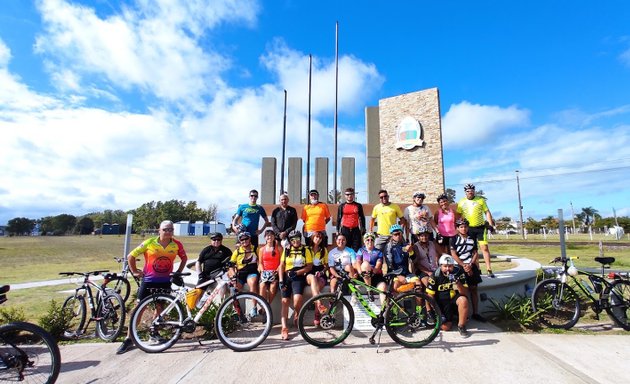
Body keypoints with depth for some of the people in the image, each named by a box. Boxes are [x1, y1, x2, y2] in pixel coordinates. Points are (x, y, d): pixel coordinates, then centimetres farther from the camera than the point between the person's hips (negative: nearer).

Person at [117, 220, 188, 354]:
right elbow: (131, 256, -1)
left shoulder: (177, 245, -7)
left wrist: (179, 272, 4)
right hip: (148, 280, -2)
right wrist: (135, 272, -1)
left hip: (165, 281, 2)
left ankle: (154, 332, 35)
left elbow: (184, 258, 10)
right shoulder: (149, 242, -12)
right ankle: (129, 339, 14)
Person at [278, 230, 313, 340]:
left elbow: (309, 266, -1)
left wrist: (296, 272, -13)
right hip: (286, 277, 3)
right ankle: (284, 328, -5)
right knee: (285, 301, -9)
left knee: (297, 299, -23)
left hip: (299, 277, -2)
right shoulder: (286, 250, 12)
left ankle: (296, 315, 9)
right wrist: (281, 280, -3)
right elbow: (281, 266, 9)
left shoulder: (306, 250, 6)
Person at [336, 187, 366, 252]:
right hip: (345, 230, 0)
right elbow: (339, 218, 8)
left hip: (356, 229, 0)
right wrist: (338, 230, 3)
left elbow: (362, 218, 11)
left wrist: (363, 229, 6)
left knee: (356, 248, 1)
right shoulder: (342, 206, 5)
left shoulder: (358, 205, 6)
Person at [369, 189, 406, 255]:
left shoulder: (395, 206, -2)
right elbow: (372, 219, 13)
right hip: (380, 235, 1)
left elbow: (402, 219, 3)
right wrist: (371, 231, 6)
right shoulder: (376, 207, 2)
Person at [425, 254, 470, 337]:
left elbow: (464, 293, -14)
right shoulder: (435, 276, -15)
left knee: (463, 300, -33)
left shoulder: (459, 272, -13)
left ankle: (461, 326, -13)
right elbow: (430, 296, -9)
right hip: (442, 302, 0)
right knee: (445, 327, -11)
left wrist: (457, 282, -33)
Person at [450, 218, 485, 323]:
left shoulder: (472, 239, 9)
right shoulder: (454, 239, -4)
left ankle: (475, 313, 16)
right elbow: (453, 255, -9)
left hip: (471, 267, 4)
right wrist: (464, 265, -13)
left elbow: (475, 253, 5)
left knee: (474, 289, 7)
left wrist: (470, 265, -8)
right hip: (459, 267, -4)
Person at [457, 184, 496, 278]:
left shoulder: (480, 200, 1)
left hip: (480, 228, -1)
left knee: (484, 248, -7)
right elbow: (458, 215, 7)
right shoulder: (461, 202, 3)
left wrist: (491, 224, -5)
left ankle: (489, 270, -1)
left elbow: (487, 212, 2)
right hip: (469, 229, 2)